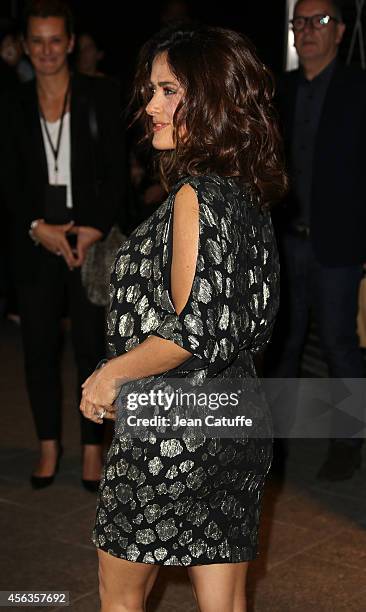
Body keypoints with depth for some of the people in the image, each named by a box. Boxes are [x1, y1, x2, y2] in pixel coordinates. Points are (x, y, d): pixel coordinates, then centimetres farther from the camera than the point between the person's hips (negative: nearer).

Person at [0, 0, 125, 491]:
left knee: (92, 347, 2)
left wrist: (95, 230, -12)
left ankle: (92, 447, 15)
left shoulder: (101, 98, 0)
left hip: (91, 240, -2)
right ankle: (49, 445, 20)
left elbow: (116, 174, -2)